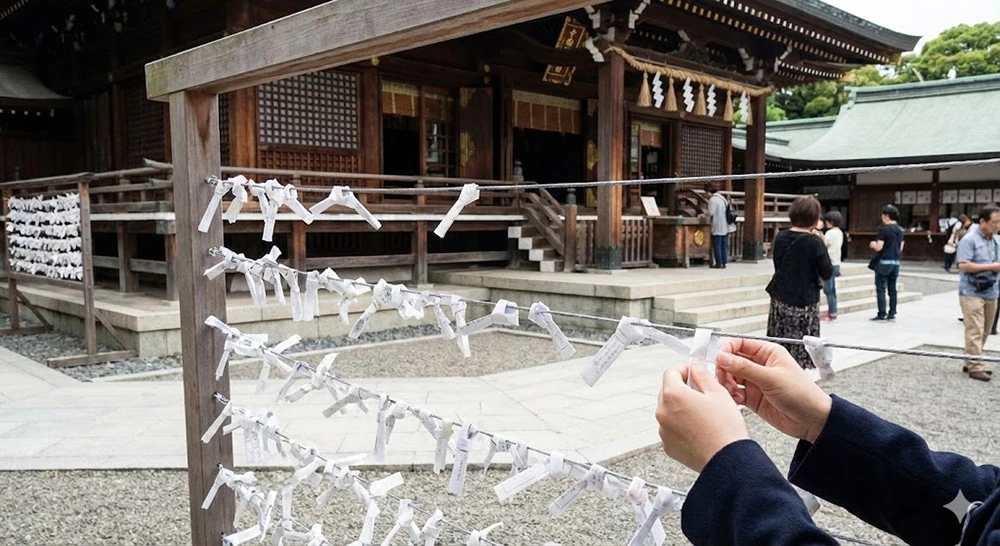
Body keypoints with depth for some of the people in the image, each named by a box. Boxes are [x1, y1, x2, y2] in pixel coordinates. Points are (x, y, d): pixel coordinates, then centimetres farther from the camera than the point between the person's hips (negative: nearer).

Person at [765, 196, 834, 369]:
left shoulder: (780, 237, 0)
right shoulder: (814, 242, -15)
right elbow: (827, 273, -9)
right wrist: (822, 247, -1)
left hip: (780, 299, 5)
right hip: (804, 303, -5)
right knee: (800, 348, 3)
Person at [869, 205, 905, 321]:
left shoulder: (883, 229, -13)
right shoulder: (899, 230, 9)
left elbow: (879, 247, -16)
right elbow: (900, 247, 13)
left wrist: (873, 244, 3)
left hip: (884, 262, -7)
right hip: (895, 262, 7)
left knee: (881, 288, -2)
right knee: (892, 288, 10)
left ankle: (882, 314, -3)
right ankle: (892, 313, 11)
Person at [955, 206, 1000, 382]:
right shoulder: (969, 240, -10)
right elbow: (963, 265, -18)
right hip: (972, 293, -7)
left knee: (984, 332, 11)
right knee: (975, 332, -9)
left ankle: (971, 363, 20)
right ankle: (975, 367, -6)